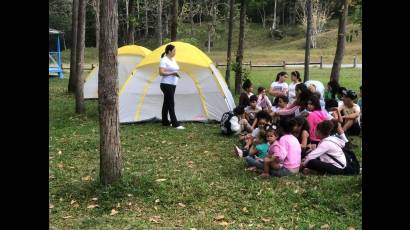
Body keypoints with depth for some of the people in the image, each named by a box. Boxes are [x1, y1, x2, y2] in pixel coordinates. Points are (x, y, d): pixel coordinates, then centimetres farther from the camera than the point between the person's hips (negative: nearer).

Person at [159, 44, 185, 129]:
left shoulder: (173, 59, 16)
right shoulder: (164, 60, -12)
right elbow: (161, 72, -19)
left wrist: (176, 74, 8)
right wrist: (172, 73, -22)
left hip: (172, 84, 9)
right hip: (166, 85, -9)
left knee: (167, 103, 14)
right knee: (171, 104, -9)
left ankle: (165, 122, 22)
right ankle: (175, 124, -7)